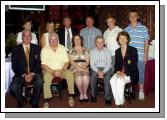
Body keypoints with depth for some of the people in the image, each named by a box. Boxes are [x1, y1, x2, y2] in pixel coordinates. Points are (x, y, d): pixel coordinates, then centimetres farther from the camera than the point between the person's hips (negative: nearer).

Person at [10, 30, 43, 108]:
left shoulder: (36, 48, 7)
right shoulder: (16, 49, 4)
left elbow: (38, 63, 1)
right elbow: (14, 66, 0)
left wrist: (32, 74, -15)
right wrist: (24, 75, -14)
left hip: (34, 73, 1)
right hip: (20, 74, 0)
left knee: (39, 81, -32)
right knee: (13, 88, -26)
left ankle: (34, 101, -4)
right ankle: (20, 101, 9)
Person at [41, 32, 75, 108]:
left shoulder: (62, 48, 6)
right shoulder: (44, 50, -1)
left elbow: (67, 62, 2)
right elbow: (43, 65, -6)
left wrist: (61, 71, -16)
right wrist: (53, 72, -20)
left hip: (61, 70, 2)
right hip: (49, 71, -2)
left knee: (70, 74, -27)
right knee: (46, 77, -34)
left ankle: (71, 96, -14)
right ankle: (46, 101, -28)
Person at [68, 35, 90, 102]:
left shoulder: (85, 50, 15)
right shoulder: (71, 50, 10)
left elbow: (87, 61, 8)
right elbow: (71, 61, -1)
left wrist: (83, 67, -12)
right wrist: (79, 68, -14)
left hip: (84, 68, 1)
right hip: (75, 68, -1)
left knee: (85, 77, -32)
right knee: (78, 77, -33)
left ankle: (85, 93, -9)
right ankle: (81, 93, -10)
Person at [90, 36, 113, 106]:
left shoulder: (107, 51, 7)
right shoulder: (92, 51, 9)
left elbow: (109, 64, -1)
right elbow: (91, 64, 2)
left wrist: (103, 72, -18)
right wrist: (98, 71, -16)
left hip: (106, 68, 0)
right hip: (96, 68, 1)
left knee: (107, 77, -33)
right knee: (92, 76, -32)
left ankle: (108, 98, -26)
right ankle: (93, 95, -14)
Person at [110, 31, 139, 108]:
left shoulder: (133, 50, -2)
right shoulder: (117, 51, 13)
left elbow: (134, 65, -9)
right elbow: (116, 64, 12)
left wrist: (125, 73, -22)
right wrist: (118, 71, -11)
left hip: (130, 74, -4)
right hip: (120, 73, 4)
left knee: (120, 81, -32)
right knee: (112, 80, -27)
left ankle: (120, 103, -20)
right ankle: (118, 102, -21)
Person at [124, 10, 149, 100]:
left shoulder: (143, 28, 1)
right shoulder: (126, 30, 10)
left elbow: (146, 42, 2)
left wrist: (146, 54, -4)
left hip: (140, 56, -3)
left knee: (141, 73, 3)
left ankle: (141, 91, 17)